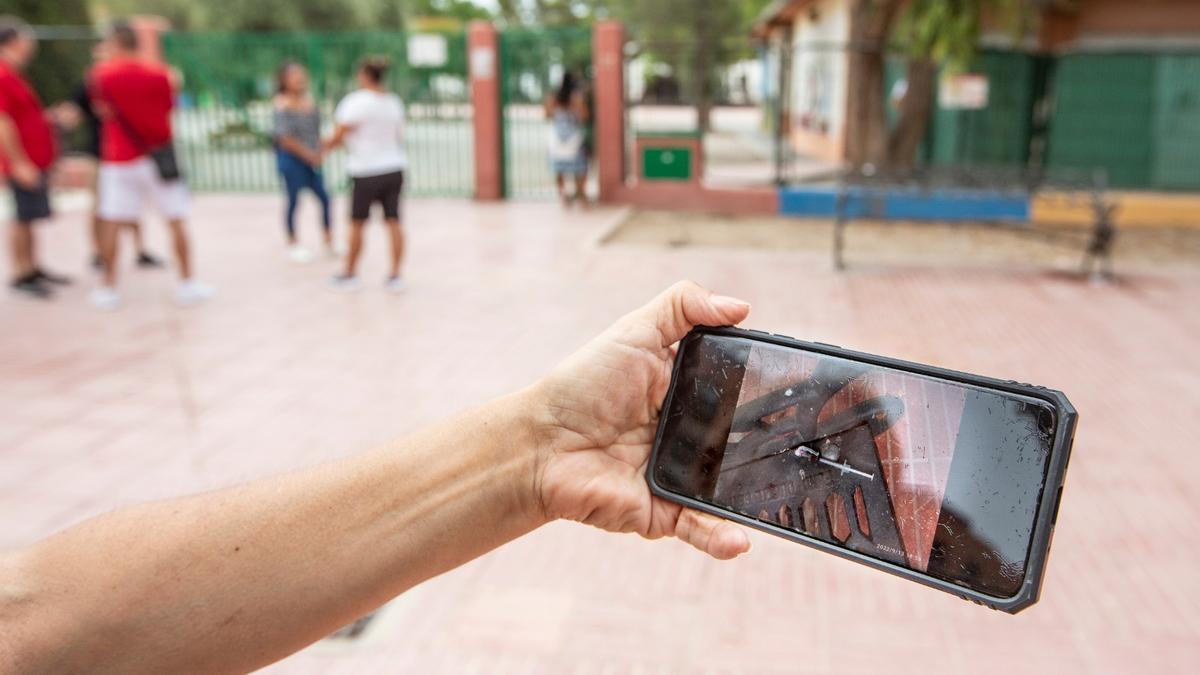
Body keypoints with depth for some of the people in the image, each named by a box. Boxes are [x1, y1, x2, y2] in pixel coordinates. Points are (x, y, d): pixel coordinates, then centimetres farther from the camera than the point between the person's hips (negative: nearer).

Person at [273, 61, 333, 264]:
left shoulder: (309, 100, 6)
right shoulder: (283, 105, -13)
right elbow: (286, 138, -16)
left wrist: (318, 153, -1)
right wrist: (308, 155, -13)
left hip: (311, 158, 6)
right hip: (291, 157, -6)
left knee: (324, 197, 4)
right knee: (294, 199, 4)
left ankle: (329, 242, 17)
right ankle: (293, 244, 19)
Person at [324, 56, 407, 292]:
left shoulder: (356, 101, -11)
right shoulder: (394, 101, 8)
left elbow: (339, 135, -9)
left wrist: (327, 146, 11)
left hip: (367, 172, -5)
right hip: (394, 168, 5)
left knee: (357, 224, 7)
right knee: (393, 222, 5)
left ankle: (350, 275, 18)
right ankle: (395, 276, 6)